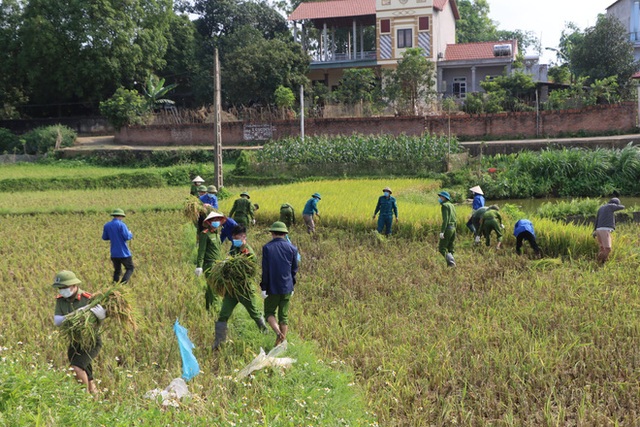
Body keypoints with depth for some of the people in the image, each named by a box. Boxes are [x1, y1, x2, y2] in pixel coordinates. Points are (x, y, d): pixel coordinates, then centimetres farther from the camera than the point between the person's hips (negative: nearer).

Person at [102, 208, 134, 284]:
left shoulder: (106, 225, 5)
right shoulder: (121, 224, -12)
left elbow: (104, 237, 14)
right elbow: (127, 237, -18)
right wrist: (130, 234, 4)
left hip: (114, 253, 6)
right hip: (124, 253, -5)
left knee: (117, 271, 16)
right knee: (130, 268, 5)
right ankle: (123, 284, -14)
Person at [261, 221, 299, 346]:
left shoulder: (267, 248, -9)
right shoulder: (292, 248, 0)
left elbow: (265, 270, -10)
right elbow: (294, 269, 6)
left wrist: (263, 288, -5)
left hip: (272, 288, -2)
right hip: (287, 288, 3)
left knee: (269, 312, 12)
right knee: (284, 316, 11)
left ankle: (278, 332, -13)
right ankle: (281, 342, 14)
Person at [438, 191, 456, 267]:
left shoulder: (445, 205, -11)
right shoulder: (451, 205, 16)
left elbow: (445, 219, -19)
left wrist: (442, 231, -22)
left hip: (447, 228, -9)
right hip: (453, 227, 9)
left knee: (442, 248, -4)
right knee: (450, 248, 12)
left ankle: (451, 262, -13)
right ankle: (450, 263, 11)